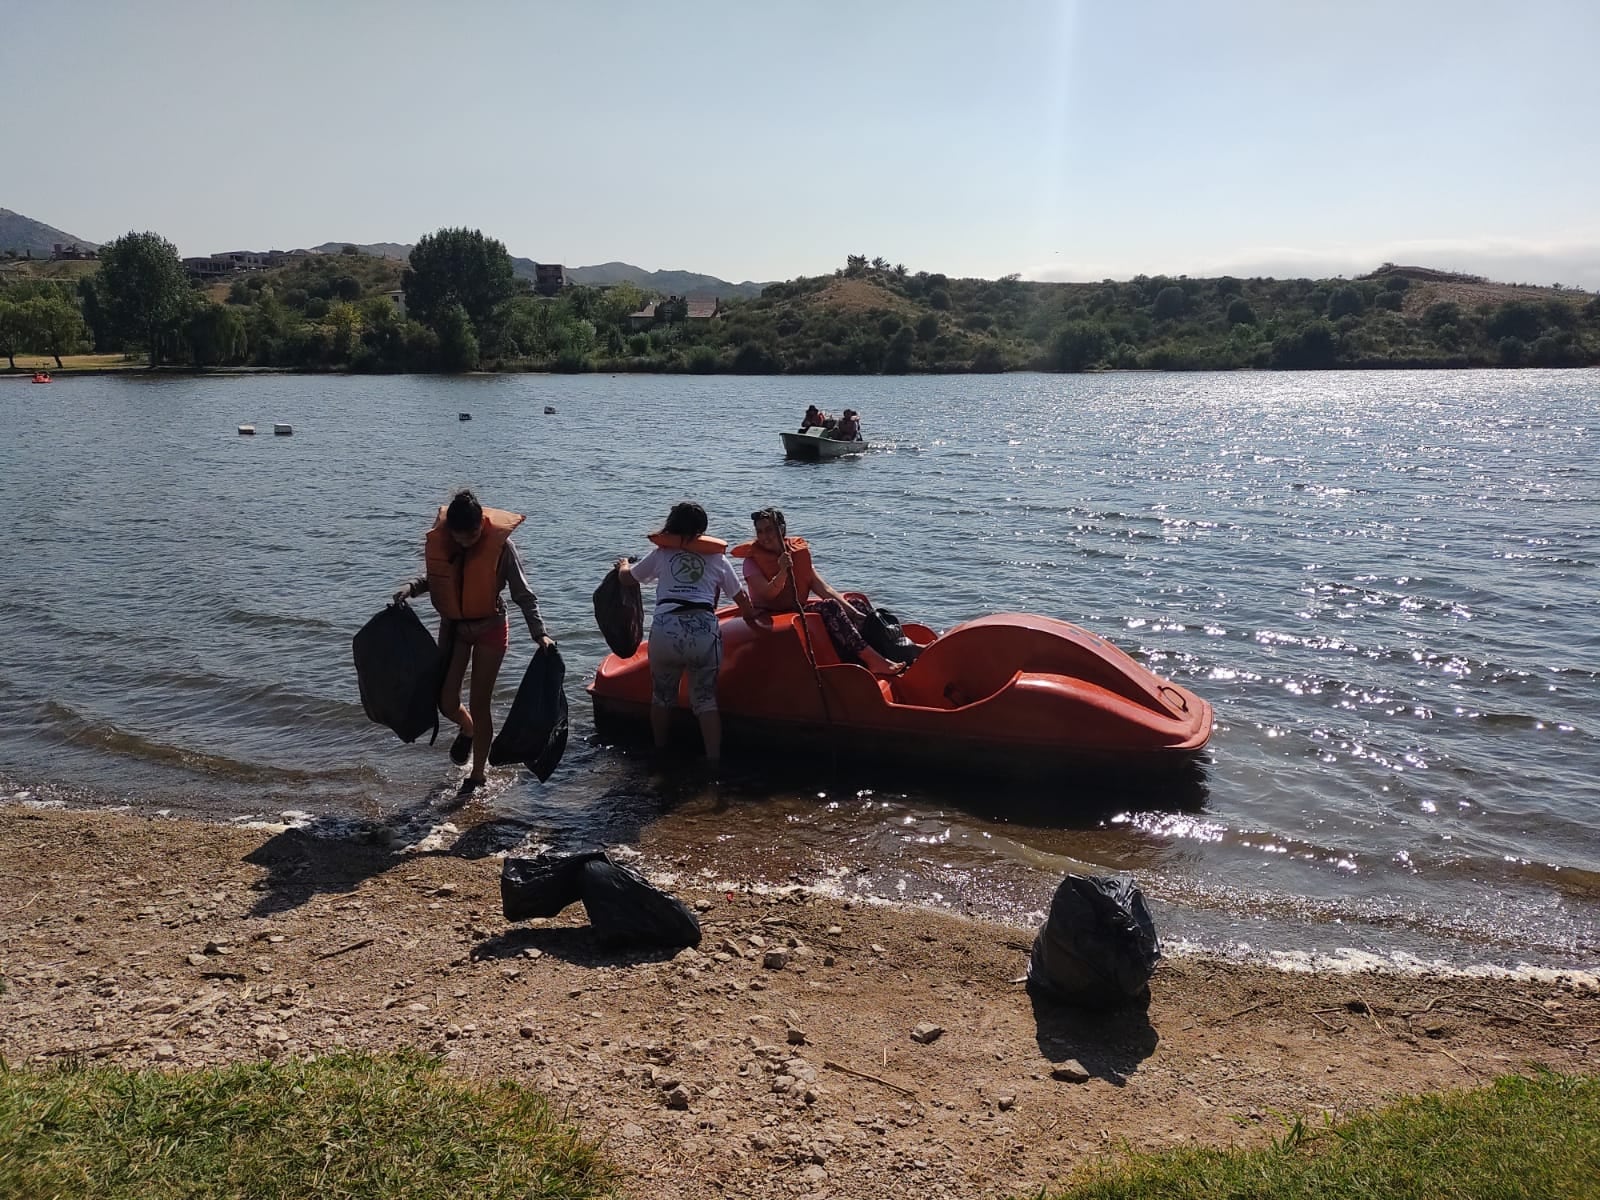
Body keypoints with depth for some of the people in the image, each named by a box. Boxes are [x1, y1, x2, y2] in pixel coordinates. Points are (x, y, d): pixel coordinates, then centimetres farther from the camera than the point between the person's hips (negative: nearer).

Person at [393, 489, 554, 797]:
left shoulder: (500, 544, -21)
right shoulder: (438, 541, -10)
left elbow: (523, 594, -15)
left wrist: (539, 633, -23)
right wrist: (410, 588, -10)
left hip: (489, 628, -4)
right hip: (453, 627, 4)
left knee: (479, 703, 2)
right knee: (446, 701, 4)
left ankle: (477, 776, 18)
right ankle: (468, 730, 41)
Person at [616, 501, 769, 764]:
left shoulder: (660, 554, 15)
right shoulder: (717, 556, 15)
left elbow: (627, 575, 31)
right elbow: (741, 597, 20)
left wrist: (623, 565, 54)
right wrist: (753, 616, 40)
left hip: (665, 631, 0)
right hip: (705, 631, 0)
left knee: (662, 695, 18)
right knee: (705, 699, 8)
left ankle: (660, 753, 28)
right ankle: (714, 759, 1)